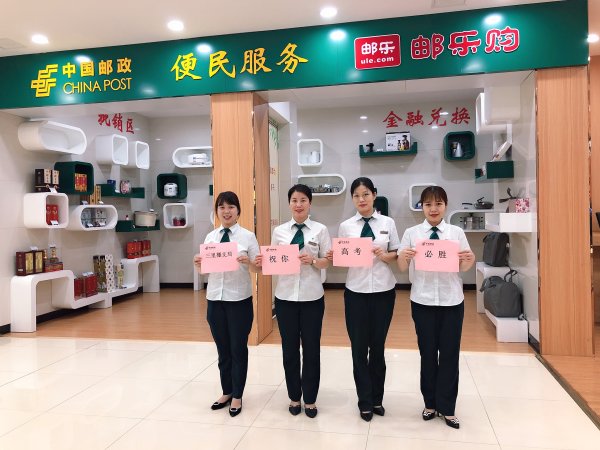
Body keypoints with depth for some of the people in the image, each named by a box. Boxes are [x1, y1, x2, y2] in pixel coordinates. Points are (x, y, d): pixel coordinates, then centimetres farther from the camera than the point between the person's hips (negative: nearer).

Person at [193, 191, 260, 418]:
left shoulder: (248, 236, -5)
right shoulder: (210, 237, 6)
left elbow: (259, 268, -5)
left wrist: (248, 262, -25)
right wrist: (198, 264, -12)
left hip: (239, 300, -4)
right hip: (215, 299, 4)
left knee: (238, 349, 8)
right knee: (222, 349, 15)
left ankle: (237, 396, 23)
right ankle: (226, 392, 32)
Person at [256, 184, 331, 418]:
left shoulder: (320, 230, 0)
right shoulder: (279, 231, 5)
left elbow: (329, 261, -1)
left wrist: (313, 261, -19)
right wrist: (263, 262, -13)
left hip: (312, 297, -2)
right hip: (285, 296, 2)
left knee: (311, 348, 7)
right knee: (289, 348, 11)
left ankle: (310, 399, 24)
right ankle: (294, 397, 29)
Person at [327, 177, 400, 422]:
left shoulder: (388, 223, 2)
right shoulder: (345, 226, 2)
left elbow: (396, 255, 4)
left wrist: (384, 256, -16)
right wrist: (333, 258, -17)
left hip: (383, 290, 0)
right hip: (356, 291, 0)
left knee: (378, 346, 11)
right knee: (359, 348, 5)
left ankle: (376, 398, 29)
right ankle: (365, 402, 22)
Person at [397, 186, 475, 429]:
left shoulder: (456, 232, 1)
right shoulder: (411, 233, -1)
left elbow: (463, 267, 3)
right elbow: (402, 268, 0)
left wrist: (470, 259, -18)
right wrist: (403, 257, -21)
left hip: (451, 299, 1)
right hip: (423, 300, 0)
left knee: (450, 352, 6)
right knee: (427, 352, 10)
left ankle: (447, 407, 22)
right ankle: (430, 403, 27)